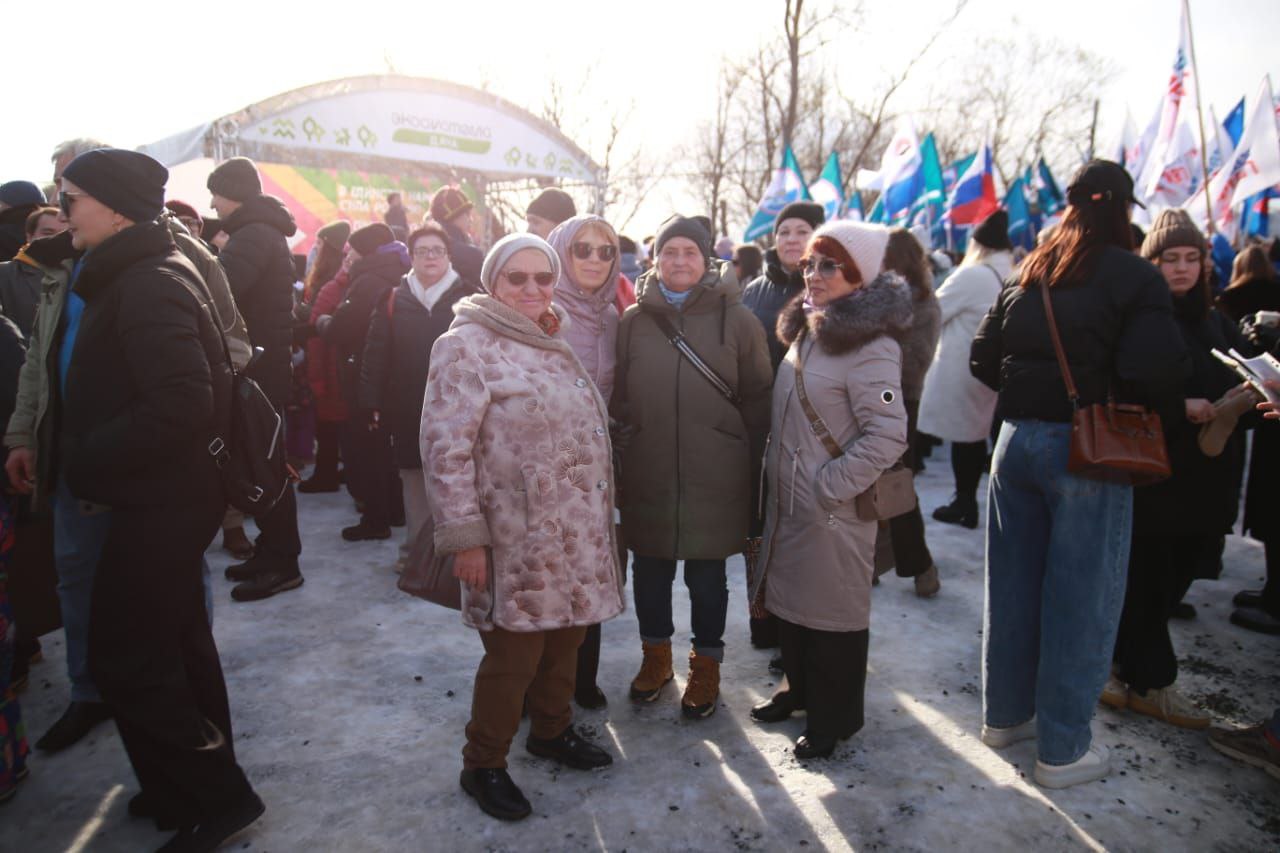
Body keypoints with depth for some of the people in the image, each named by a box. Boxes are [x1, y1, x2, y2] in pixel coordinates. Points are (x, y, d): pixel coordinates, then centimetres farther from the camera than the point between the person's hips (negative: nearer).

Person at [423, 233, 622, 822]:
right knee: (514, 654, 2)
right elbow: (446, 450, -16)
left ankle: (552, 730, 40)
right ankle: (483, 766, 24)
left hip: (578, 538, 7)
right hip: (516, 545, -7)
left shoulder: (554, 345, 15)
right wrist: (464, 536, -19)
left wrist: (600, 520, 20)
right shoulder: (466, 347, -11)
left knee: (564, 639, 17)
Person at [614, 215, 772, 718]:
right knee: (650, 570, 14)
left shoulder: (736, 319, -2)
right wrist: (621, 457, 6)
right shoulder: (633, 321, 4)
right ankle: (656, 654, 38)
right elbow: (618, 397, 9)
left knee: (706, 574, 11)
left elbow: (757, 400, 0)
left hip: (714, 478, -2)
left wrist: (752, 467, -1)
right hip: (646, 475, 2)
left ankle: (706, 664, 32)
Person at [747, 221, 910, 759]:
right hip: (787, 502, 8)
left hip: (832, 509, -8)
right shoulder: (806, 329, 10)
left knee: (832, 612, 7)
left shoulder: (870, 345, -17)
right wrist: (773, 470, 15)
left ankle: (833, 719, 25)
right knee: (790, 599, 19)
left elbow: (888, 436, -23)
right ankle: (801, 690, 40)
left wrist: (829, 487, -19)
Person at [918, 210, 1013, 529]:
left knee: (964, 436, 1)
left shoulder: (971, 275, -16)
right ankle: (968, 502, 21)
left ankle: (965, 504, 10)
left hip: (962, 372, -7)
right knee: (978, 434, 13)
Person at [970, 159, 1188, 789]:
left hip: (1017, 440, 6)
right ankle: (1062, 750, 17)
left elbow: (983, 357, 6)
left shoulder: (1026, 274, 7)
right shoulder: (1134, 277, -9)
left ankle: (1005, 714, 32)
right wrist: (1135, 404, 2)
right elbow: (1156, 371, -18)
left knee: (1012, 586, 16)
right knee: (1079, 600, 5)